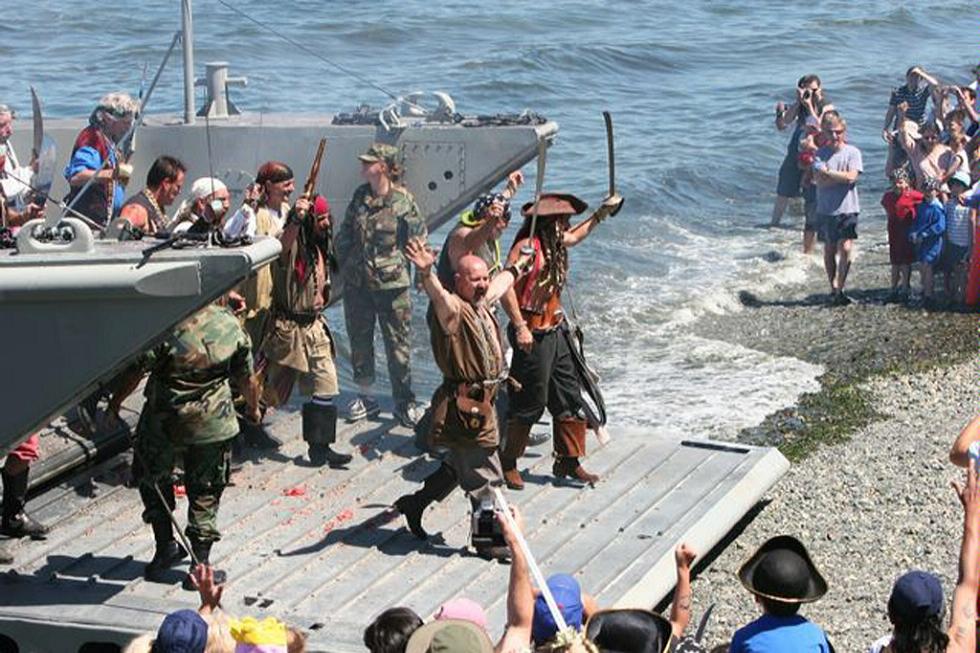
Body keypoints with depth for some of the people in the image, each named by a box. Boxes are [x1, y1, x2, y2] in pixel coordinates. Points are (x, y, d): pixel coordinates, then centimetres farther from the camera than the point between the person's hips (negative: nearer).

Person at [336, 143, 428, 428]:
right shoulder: (359, 196, 5)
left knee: (398, 344, 0)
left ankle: (404, 402, 9)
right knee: (359, 340, 13)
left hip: (391, 284, -5)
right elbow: (344, 234, 12)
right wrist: (345, 263, 5)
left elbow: (419, 238, -4)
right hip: (357, 283, 5)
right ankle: (365, 396, 27)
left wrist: (396, 262, -4)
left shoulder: (403, 199, -9)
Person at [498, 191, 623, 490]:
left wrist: (602, 212, 34)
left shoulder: (554, 243, 10)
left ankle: (569, 461, 23)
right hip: (533, 336, -9)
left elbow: (575, 237, 33)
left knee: (570, 398, 12)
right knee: (530, 402, -2)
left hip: (555, 331, 9)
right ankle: (507, 463, 14)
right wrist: (520, 327, -29)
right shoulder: (527, 247, -19)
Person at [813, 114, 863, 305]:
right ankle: (834, 288, 24)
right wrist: (841, 176, -14)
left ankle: (839, 290, -9)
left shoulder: (852, 152, -1)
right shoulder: (821, 153, 2)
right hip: (826, 209, 2)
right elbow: (819, 180, -10)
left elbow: (851, 176, -14)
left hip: (847, 209, -2)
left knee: (846, 248, -13)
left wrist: (828, 172, -9)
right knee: (829, 250, 11)